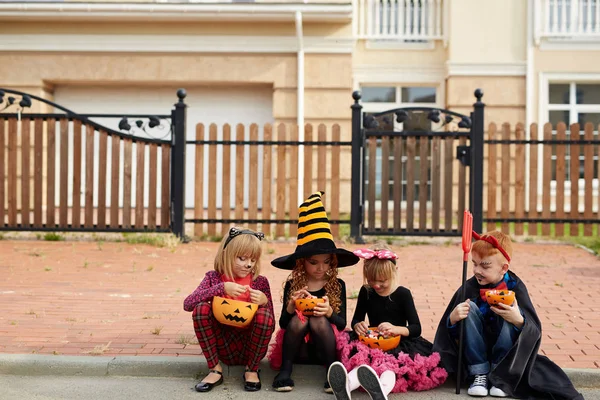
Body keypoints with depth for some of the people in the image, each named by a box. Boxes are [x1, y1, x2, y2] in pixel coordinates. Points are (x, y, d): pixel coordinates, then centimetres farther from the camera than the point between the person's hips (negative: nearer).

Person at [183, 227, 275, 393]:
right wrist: (221, 288, -25)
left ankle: (251, 370, -4)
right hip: (223, 347, 0)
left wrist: (265, 302, -23)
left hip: (250, 347, 0)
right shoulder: (214, 277, -1)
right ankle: (215, 370, -9)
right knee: (201, 308, -22)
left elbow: (270, 325, -3)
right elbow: (187, 304, -17)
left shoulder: (260, 282, -2)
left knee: (264, 315, -28)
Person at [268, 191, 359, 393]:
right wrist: (291, 306, -21)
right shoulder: (292, 285, 2)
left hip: (324, 349, 0)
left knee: (319, 320, -30)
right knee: (298, 319, -29)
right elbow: (283, 324, -1)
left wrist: (329, 312, -23)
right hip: (298, 350, 0)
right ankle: (285, 370, -20)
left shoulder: (337, 285, 2)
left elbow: (342, 324, -1)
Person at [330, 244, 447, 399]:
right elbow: (356, 320, 12)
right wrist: (358, 325, -15)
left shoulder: (403, 294, -2)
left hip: (398, 342, -3)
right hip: (372, 342, 3)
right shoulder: (365, 292, 5)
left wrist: (396, 329, -27)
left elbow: (416, 328, -6)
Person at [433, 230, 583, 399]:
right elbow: (449, 331, -11)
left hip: (505, 349, -1)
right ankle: (479, 374, -17)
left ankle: (501, 375, -13)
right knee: (470, 307, -23)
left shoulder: (514, 286, -15)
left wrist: (519, 320, -44)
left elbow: (534, 330, -22)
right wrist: (453, 318, -34)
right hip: (477, 349, 1)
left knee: (512, 312, -28)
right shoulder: (469, 288, -13)